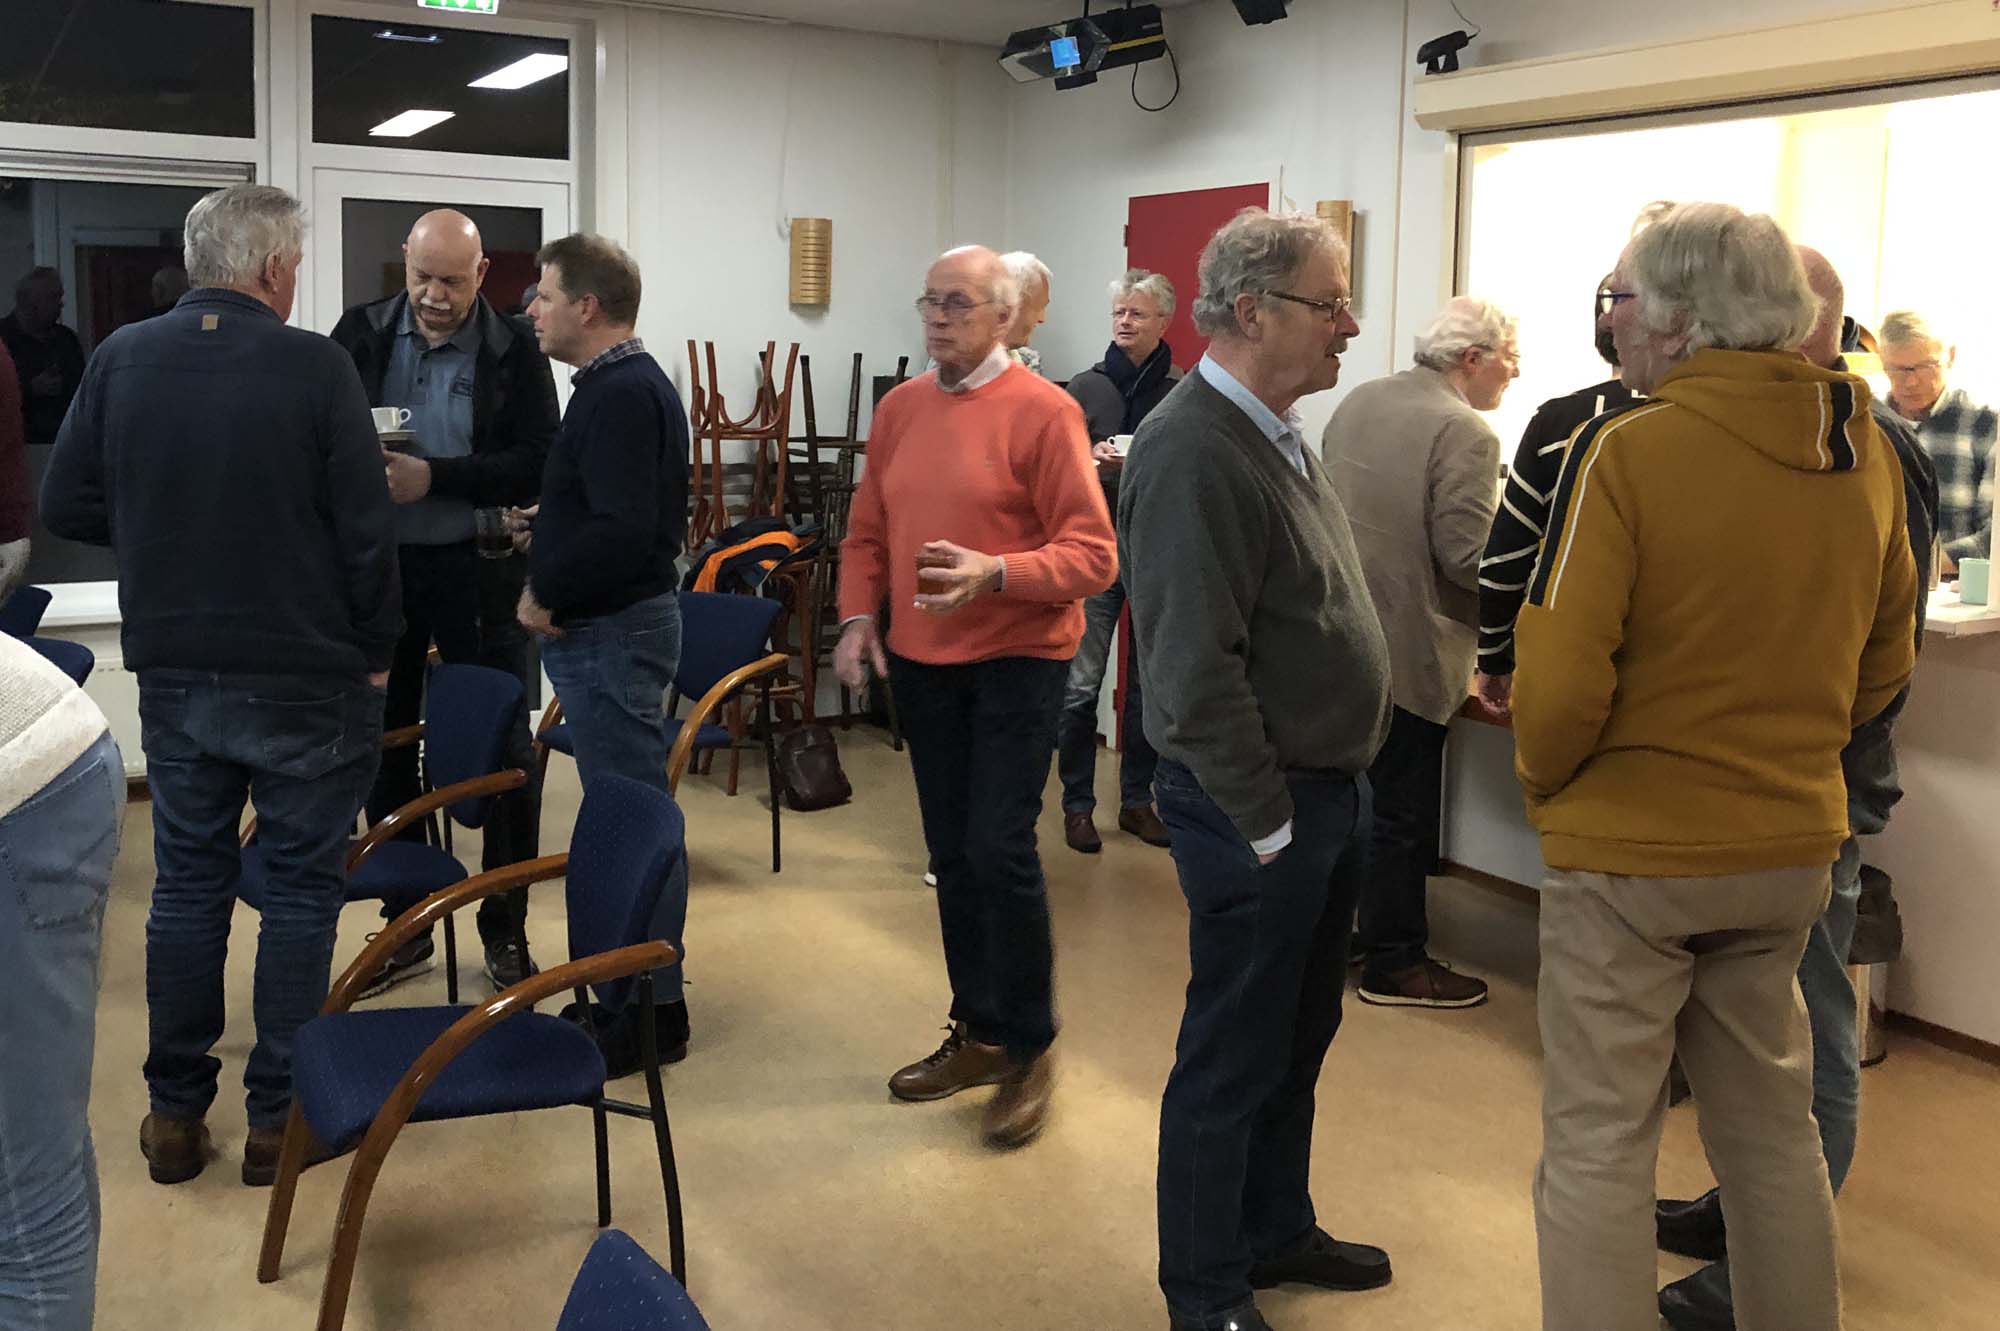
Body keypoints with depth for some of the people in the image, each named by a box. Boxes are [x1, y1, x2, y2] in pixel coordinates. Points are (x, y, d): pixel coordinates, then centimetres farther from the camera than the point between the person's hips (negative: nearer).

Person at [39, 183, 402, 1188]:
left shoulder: (121, 358, -1)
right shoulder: (314, 367, -14)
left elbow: (66, 506, 4)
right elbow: (367, 528, -13)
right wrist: (375, 648, 0)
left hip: (174, 672, 4)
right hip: (305, 678, -4)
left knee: (187, 884, 15)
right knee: (301, 888, 8)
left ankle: (176, 1111, 23)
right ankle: (279, 1114, 15)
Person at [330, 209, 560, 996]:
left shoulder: (515, 349, -5)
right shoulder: (361, 334, 3)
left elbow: (537, 464, -10)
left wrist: (434, 478, -21)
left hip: (479, 572, -3)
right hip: (377, 567, 3)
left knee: (503, 750, 3)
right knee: (384, 748, 10)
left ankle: (506, 928, 17)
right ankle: (406, 925, 25)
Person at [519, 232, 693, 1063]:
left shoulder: (622, 395, -17)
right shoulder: (625, 384, 15)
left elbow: (622, 532, -27)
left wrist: (546, 594, -15)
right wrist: (548, 533, 7)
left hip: (611, 633, -11)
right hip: (608, 626, 11)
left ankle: (655, 1008, 5)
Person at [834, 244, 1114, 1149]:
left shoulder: (1044, 413, -11)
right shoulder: (899, 408, 7)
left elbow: (1092, 554, -14)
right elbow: (866, 534, 14)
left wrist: (994, 574, -27)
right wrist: (858, 618, -1)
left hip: (1015, 660, -6)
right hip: (920, 660, 6)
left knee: (1000, 852, -8)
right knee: (951, 856, 13)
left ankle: (1029, 1049, 9)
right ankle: (977, 1032, 27)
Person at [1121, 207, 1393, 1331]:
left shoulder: (1276, 432, 10)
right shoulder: (1195, 454, -22)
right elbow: (1197, 672, -25)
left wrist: (1337, 793, 15)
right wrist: (1270, 824, -19)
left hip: (1329, 790, 10)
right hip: (1258, 808, -10)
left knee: (1299, 1033, 21)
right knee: (1234, 1057, 5)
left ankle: (1278, 1232, 39)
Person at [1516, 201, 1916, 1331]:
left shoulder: (1627, 451, -18)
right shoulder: (1864, 453, 1)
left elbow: (1562, 675, -18)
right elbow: (1887, 660, 11)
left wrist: (1545, 782, 0)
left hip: (1629, 848, -6)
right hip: (1793, 844, 6)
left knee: (1598, 1142, 6)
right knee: (1774, 1125, 21)